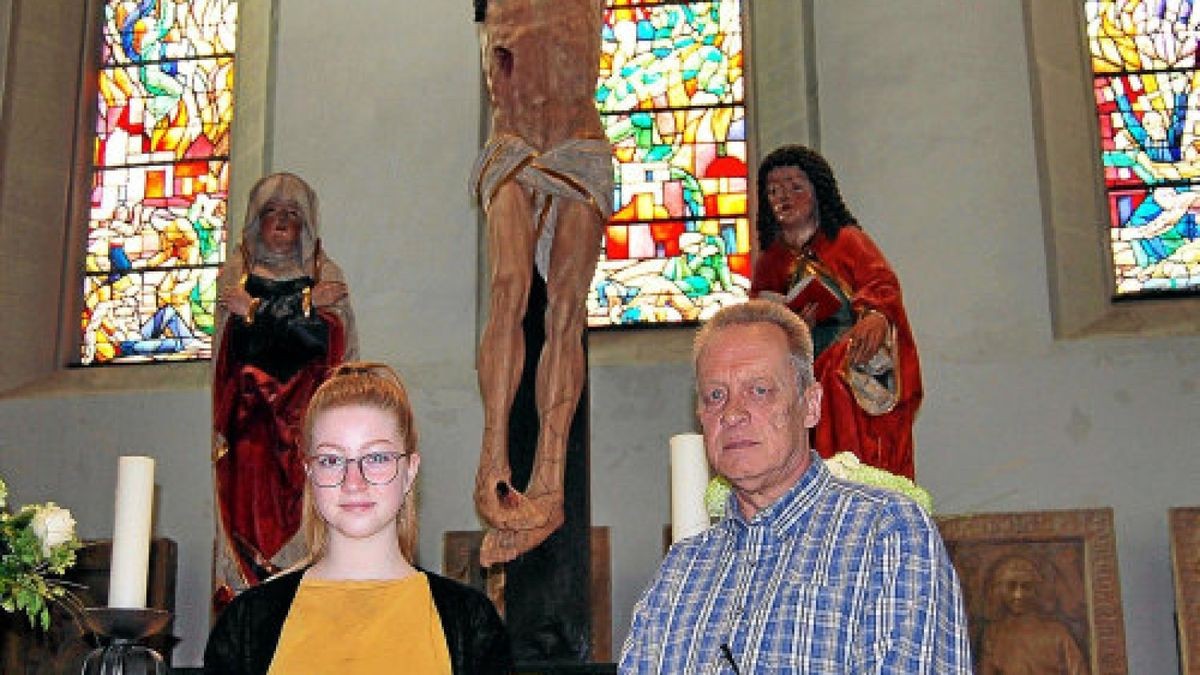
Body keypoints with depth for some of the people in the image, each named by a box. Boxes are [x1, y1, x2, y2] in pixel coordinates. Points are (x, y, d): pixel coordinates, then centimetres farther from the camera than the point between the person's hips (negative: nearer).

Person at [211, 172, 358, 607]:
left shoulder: (326, 277, 11)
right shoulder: (236, 276, 12)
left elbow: (328, 340, -4)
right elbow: (240, 344, -2)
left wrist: (257, 310, -5)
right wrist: (304, 306, -5)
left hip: (307, 416, 0)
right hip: (251, 416, 0)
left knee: (302, 504, -10)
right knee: (252, 505, -9)